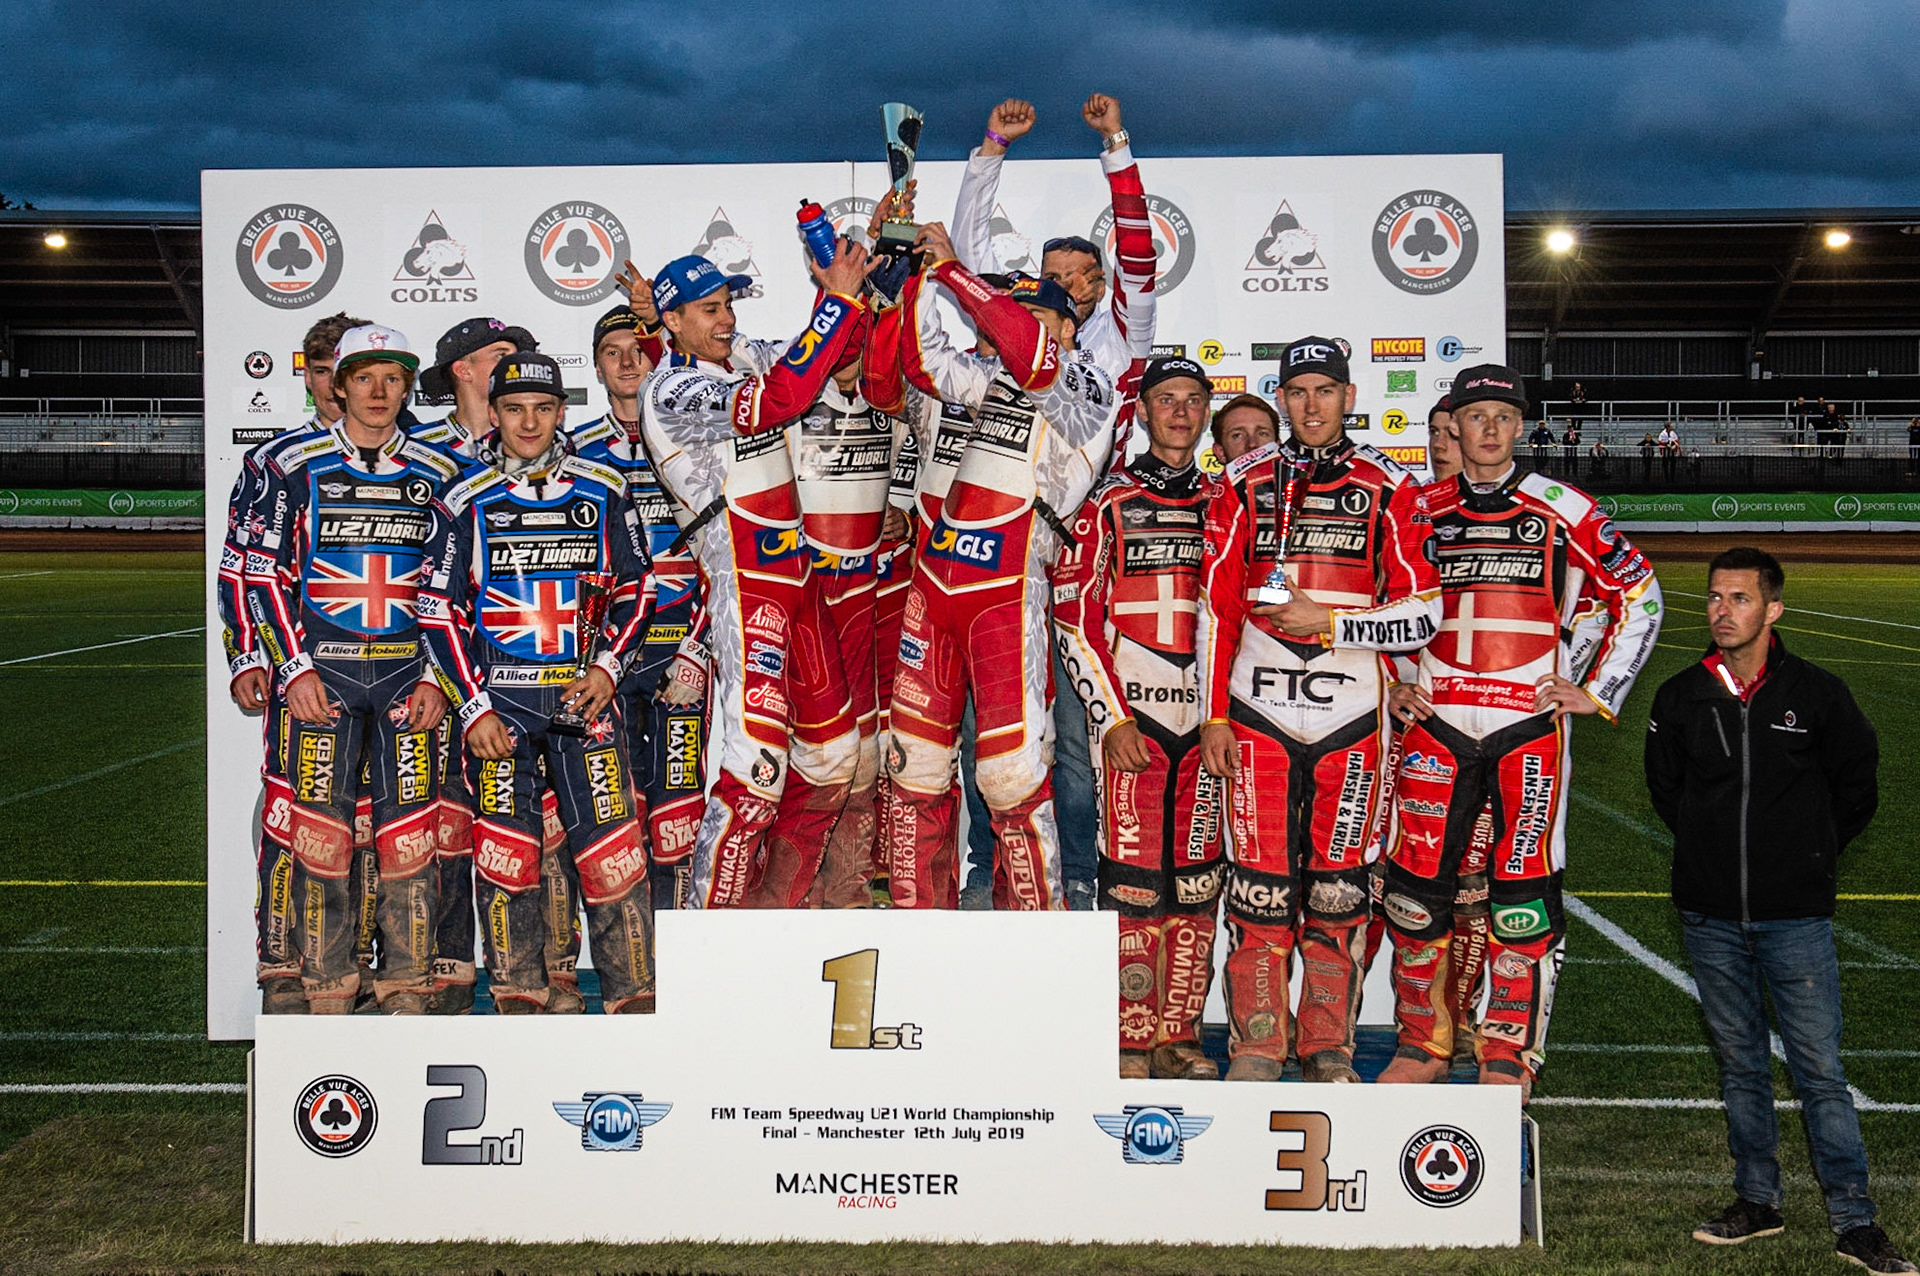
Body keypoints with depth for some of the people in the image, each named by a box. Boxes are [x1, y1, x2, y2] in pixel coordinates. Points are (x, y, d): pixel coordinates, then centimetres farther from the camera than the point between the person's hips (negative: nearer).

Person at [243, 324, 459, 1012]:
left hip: (408, 672, 1)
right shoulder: (295, 464, 2)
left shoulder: (437, 471, 7)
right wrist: (294, 668, -6)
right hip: (321, 670, -1)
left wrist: (437, 677, 1)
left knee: (410, 835, -1)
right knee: (320, 832, 0)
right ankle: (327, 991, 10)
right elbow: (263, 574, 2)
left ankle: (407, 988, 9)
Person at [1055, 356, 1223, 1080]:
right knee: (1133, 882, -5)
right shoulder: (1108, 504, 2)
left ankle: (1179, 1038, 14)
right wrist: (1112, 718, -9)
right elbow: (1073, 618, -3)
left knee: (1196, 881, 5)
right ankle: (1130, 1045, 3)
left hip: (1208, 715, 4)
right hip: (1131, 715, -4)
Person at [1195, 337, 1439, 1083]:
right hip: (1258, 712, 0)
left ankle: (1329, 1049, 17)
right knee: (1260, 884, 0)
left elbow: (1423, 615, 0)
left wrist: (1328, 623, -11)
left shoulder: (1391, 490, 4)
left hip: (1351, 717, 0)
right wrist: (1214, 715, 3)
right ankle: (1255, 1049, 9)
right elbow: (1216, 607, 7)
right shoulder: (1244, 484, 8)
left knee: (1338, 888, 5)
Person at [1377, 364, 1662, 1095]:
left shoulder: (1563, 511, 3)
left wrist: (1597, 691, 5)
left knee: (1523, 888, -1)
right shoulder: (1422, 511, 10)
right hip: (1436, 723, 2)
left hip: (1530, 725, -2)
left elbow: (1638, 595, 9)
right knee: (1415, 883, 1)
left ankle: (1510, 1059, 10)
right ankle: (1424, 1046, 17)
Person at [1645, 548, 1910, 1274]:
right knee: (1740, 1064, 12)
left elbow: (1857, 784, 10)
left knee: (1819, 1069, -2)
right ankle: (1757, 1200, 23)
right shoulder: (1680, 698, 1)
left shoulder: (1817, 695, -4)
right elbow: (1664, 786, 18)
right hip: (1710, 917, 3)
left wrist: (1813, 853, 9)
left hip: (1795, 918, -2)